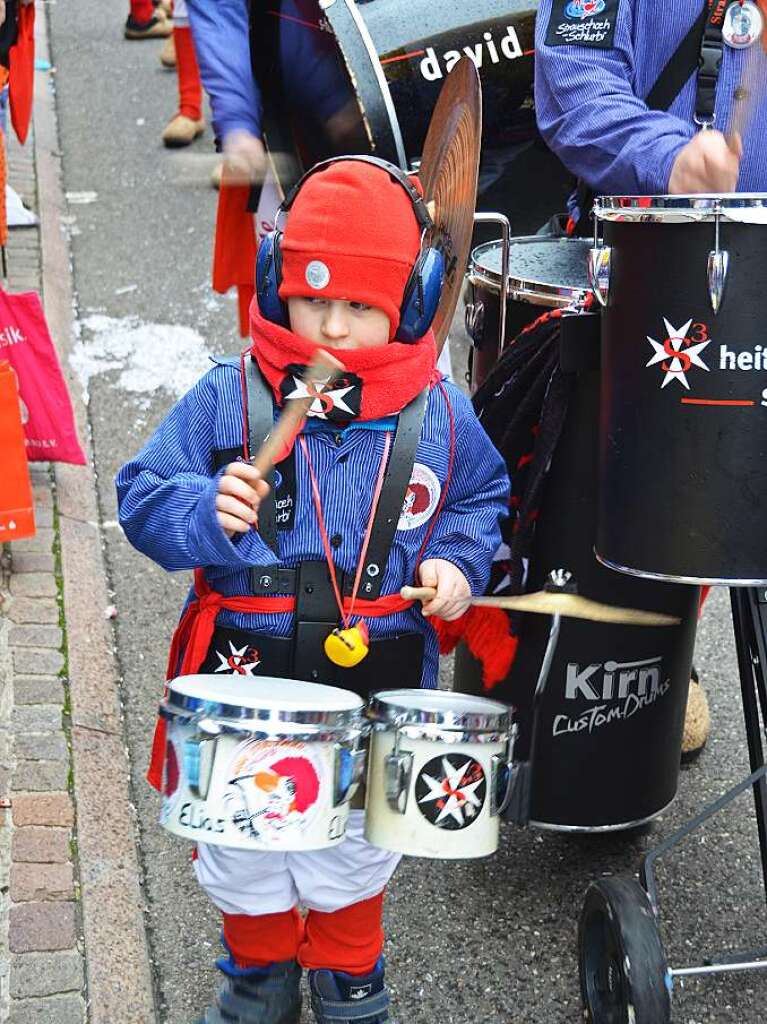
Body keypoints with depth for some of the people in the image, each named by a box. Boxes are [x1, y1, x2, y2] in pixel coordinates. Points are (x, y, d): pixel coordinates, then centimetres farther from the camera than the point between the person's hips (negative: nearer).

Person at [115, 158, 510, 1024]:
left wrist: (457, 561, -6)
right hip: (245, 681, 0)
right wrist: (206, 514, -27)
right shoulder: (226, 398, -10)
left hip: (376, 689, 1)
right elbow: (143, 495, -8)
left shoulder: (439, 415, -5)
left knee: (355, 848, 19)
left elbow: (482, 496, 12)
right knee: (242, 849, 18)